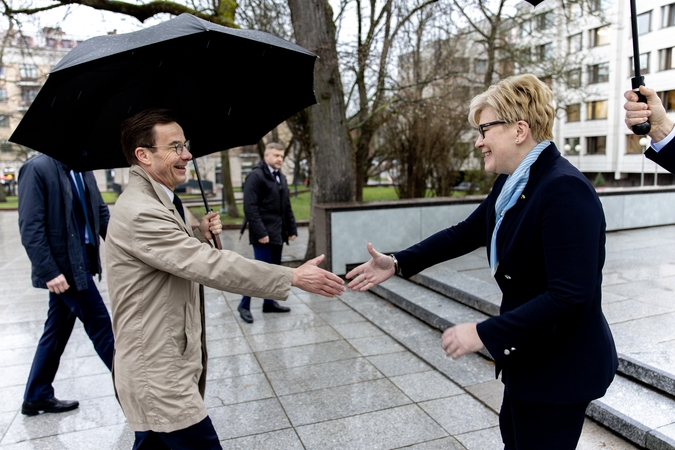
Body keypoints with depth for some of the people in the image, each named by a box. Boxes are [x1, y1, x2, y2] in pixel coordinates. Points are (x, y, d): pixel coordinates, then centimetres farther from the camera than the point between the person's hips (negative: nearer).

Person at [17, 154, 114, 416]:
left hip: (79, 262, 8)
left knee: (57, 331, 17)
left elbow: (100, 211, 11)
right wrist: (49, 271, -20)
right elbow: (30, 227, -17)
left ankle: (37, 397, 33)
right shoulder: (37, 168, -14)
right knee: (100, 325, 0)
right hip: (63, 266, -8)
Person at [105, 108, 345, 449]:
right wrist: (294, 277, -26)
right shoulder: (139, 211, -23)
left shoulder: (153, 202, 11)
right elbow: (211, 266, -29)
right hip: (159, 374, -10)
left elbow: (183, 258, 21)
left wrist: (199, 236, 0)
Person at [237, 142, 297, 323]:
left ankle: (269, 303, 25)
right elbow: (250, 207, -17)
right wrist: (260, 233, -21)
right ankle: (244, 305, 9)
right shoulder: (256, 176, -10)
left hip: (278, 233, 8)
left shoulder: (281, 177, 15)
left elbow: (287, 207, 18)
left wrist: (292, 229, 12)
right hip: (264, 233, -8)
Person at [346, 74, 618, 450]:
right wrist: (398, 264, 3)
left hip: (562, 366, -8)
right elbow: (466, 233, 9)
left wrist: (484, 334, -27)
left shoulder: (565, 189, -27)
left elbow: (570, 296, -31)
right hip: (529, 356, 9)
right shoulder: (511, 185, 2)